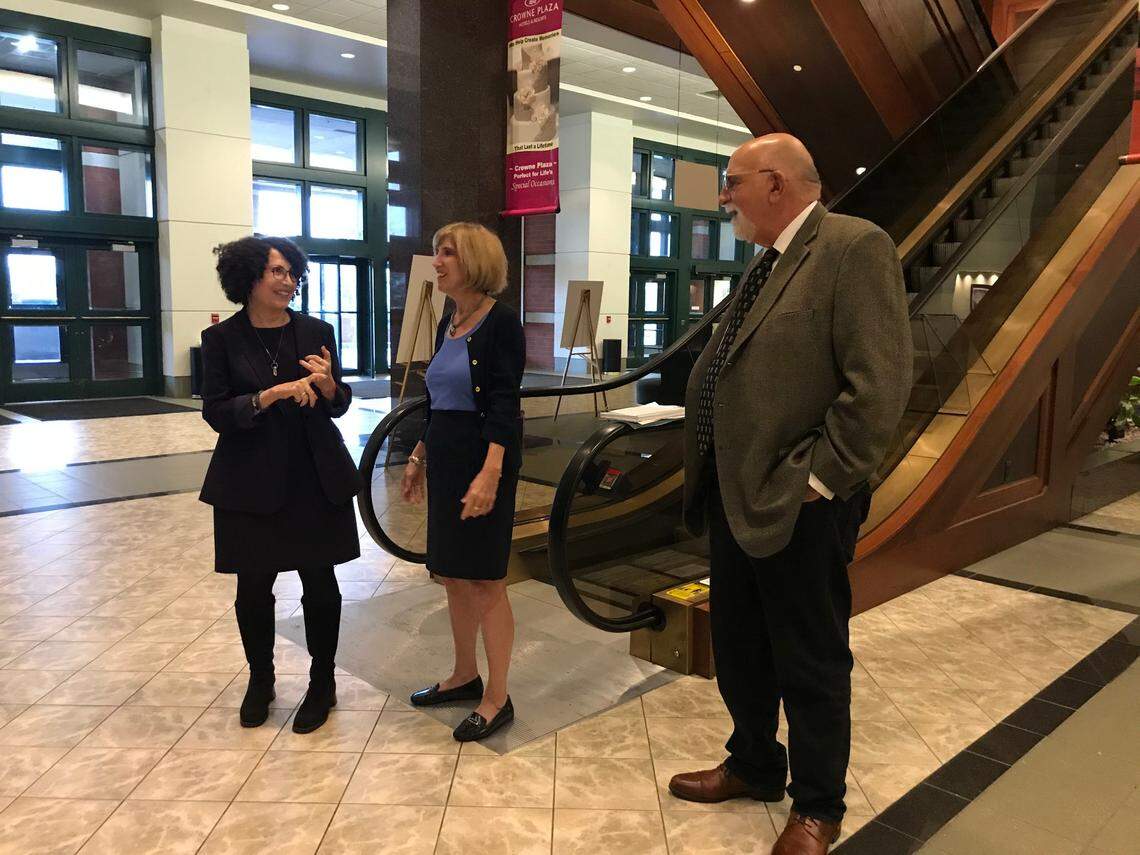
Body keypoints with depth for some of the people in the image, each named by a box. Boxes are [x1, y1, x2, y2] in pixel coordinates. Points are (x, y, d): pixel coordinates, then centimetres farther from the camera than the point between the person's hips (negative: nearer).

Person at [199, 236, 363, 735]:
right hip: (250, 482, -1)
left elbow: (338, 407, 7)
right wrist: (272, 395, -20)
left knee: (320, 583, 7)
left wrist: (327, 384, -15)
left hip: (316, 478, 1)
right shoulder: (221, 338, -2)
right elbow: (215, 413, -7)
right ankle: (260, 680, 33)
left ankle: (322, 684, 25)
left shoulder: (316, 333, 3)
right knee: (253, 587, 9)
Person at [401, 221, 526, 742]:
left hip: (482, 458, -8)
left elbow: (504, 404, -19)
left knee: (485, 579, -1)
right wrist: (419, 457, 20)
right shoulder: (448, 322, 11)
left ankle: (497, 698, 12)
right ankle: (465, 676, 31)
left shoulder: (500, 321, -12)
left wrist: (490, 474, -27)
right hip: (444, 458, 8)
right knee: (452, 574, 15)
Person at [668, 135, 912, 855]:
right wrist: (712, 478, 12)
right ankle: (754, 766, 43)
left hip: (798, 507, -9)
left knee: (812, 665, 9)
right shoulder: (767, 263, 14)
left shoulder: (857, 247, -13)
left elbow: (880, 382, -21)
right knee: (737, 650, 21)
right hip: (733, 497, 9)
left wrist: (818, 480, -19)